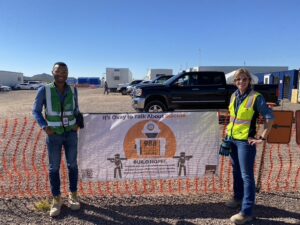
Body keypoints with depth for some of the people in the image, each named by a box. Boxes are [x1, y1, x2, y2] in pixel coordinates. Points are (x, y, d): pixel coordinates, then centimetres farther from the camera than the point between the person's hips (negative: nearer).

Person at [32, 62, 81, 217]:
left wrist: (77, 124, -2)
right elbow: (36, 111, -2)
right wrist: (45, 127, -15)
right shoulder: (44, 90, -10)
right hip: (54, 135, -2)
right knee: (54, 168, 6)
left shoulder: (72, 90, -2)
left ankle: (73, 195, 27)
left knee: (72, 165, 10)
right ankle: (56, 199, 22)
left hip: (71, 134, 2)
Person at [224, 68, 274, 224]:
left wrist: (263, 137, -15)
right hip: (232, 139, 7)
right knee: (236, 171, 19)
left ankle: (247, 212, 5)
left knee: (247, 175, -2)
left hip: (246, 141, -7)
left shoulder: (256, 97, -13)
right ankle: (238, 198, 37)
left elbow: (270, 117, -14)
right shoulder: (234, 96, 7)